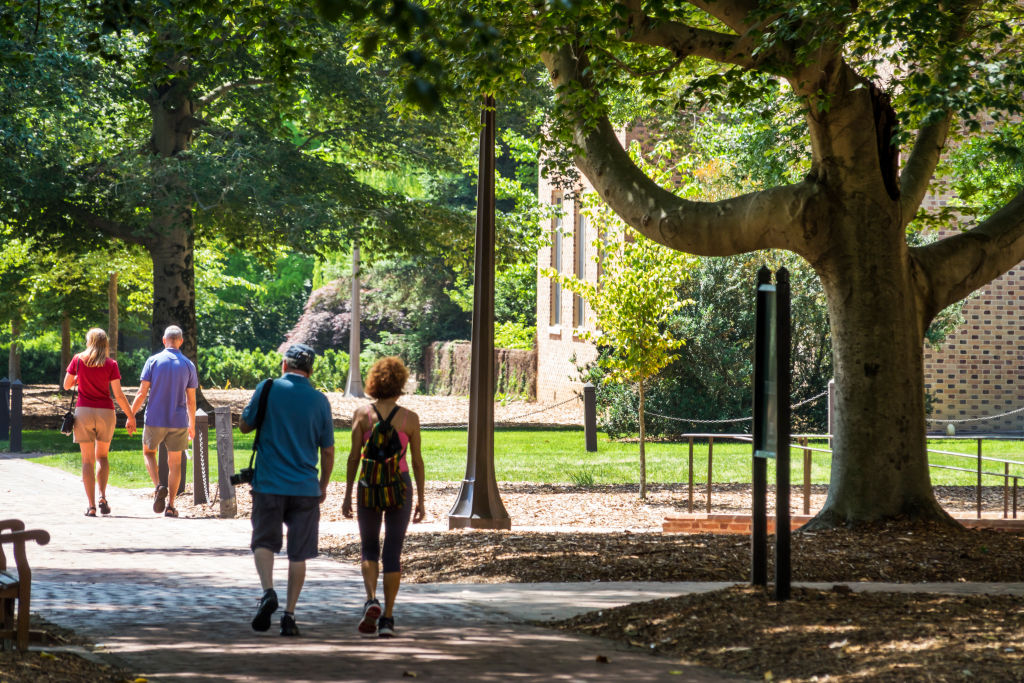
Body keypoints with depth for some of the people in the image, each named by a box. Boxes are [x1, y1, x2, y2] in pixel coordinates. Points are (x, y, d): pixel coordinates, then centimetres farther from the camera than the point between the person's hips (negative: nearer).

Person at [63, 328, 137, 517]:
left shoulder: (78, 360, -1)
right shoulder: (110, 364, -3)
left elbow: (67, 385, 8)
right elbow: (118, 395, -6)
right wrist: (131, 417, 1)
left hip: (83, 411, 0)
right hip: (105, 412, 0)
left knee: (88, 460, 4)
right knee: (102, 457, 17)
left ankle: (91, 506, -3)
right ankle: (102, 497, -3)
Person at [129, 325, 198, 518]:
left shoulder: (153, 361, -4)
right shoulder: (188, 365, 2)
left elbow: (142, 393, -6)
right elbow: (191, 400, 5)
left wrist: (131, 415, 4)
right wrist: (192, 425, 15)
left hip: (155, 419, -1)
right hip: (178, 422, 1)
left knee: (148, 452, 20)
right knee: (175, 463, 9)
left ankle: (158, 486, -5)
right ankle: (170, 506, 5)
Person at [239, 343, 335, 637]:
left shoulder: (267, 389, -5)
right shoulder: (319, 401, 1)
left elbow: (244, 425, 7)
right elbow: (327, 451, 6)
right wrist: (323, 486, 19)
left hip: (269, 484, -1)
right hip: (305, 488, 1)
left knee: (264, 542, 9)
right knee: (298, 553, 8)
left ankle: (268, 591, -16)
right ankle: (289, 615, 5)